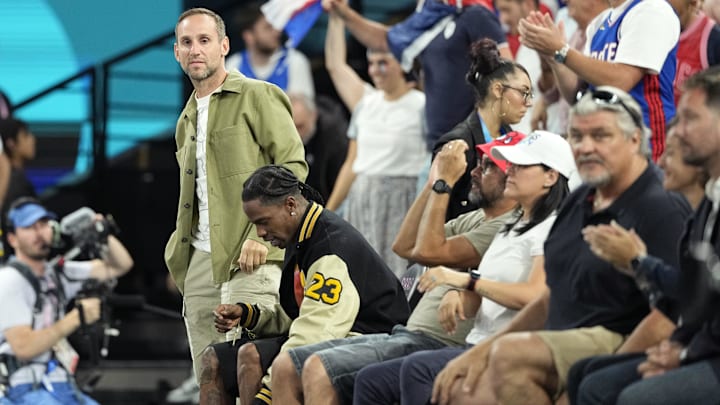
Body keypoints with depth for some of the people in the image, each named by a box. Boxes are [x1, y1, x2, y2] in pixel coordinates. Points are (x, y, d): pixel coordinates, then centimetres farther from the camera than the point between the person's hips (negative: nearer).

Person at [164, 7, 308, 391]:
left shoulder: (258, 96, -1)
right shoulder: (187, 119, 22)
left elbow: (293, 165, -9)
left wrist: (262, 234, -18)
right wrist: (180, 249, 14)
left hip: (248, 257, -7)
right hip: (199, 259, 7)